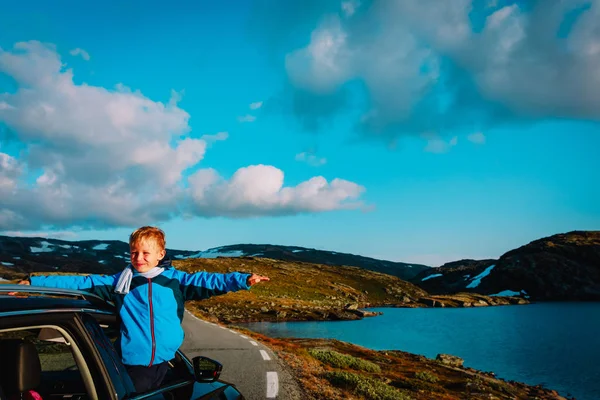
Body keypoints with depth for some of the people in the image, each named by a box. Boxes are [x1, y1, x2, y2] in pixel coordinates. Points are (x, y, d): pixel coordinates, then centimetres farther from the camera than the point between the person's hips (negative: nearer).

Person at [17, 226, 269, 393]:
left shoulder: (176, 280, 2)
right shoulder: (118, 282, 4)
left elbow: (208, 281, -8)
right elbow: (81, 282, 6)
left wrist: (244, 280, -22)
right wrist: (34, 282, 4)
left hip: (168, 361, 1)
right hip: (135, 363, 0)